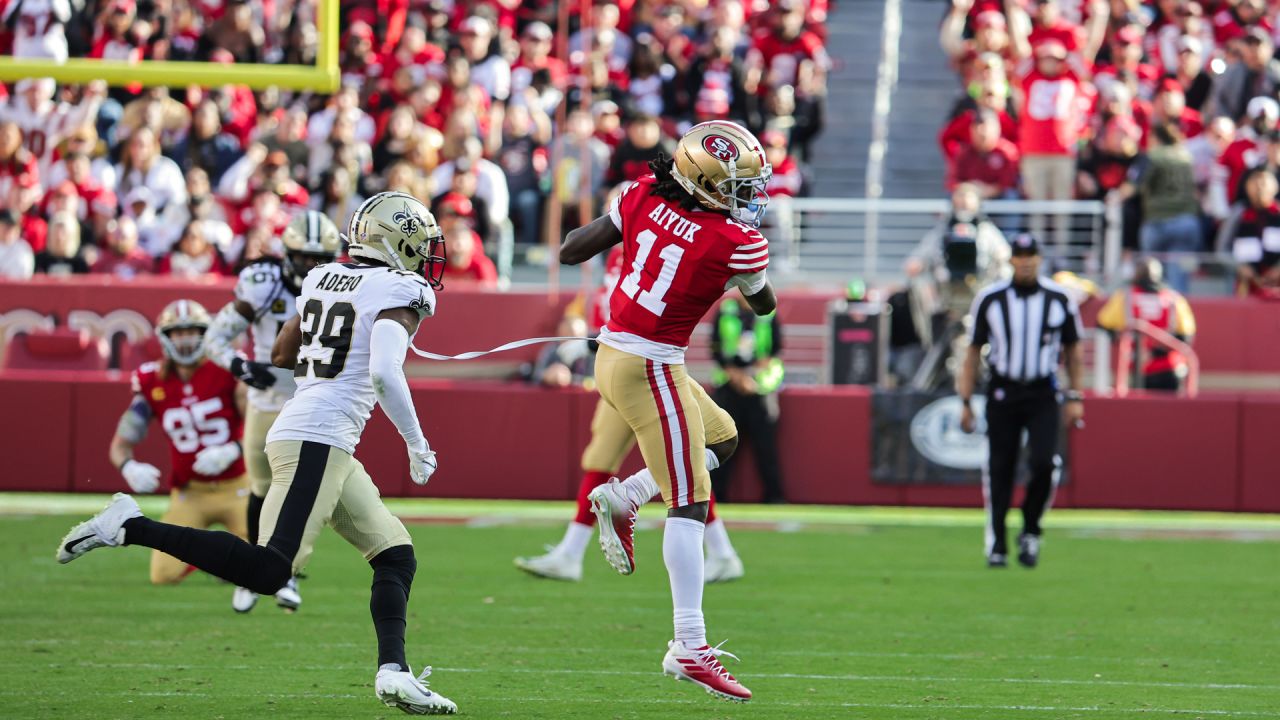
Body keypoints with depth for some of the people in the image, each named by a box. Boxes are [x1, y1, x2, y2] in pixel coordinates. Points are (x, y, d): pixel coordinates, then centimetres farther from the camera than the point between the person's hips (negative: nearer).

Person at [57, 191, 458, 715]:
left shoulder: (322, 280, 16)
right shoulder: (399, 293, -7)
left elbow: (282, 354, 27)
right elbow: (384, 375, -22)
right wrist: (417, 446, -10)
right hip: (318, 440, -10)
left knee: (395, 556, 11)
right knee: (269, 570, -16)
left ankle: (393, 672, -2)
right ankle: (132, 526, -15)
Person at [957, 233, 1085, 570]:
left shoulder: (1059, 299, 1)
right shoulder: (990, 299, 0)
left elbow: (1074, 349, 10)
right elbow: (973, 352, 5)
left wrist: (1074, 398, 5)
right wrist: (966, 402, 2)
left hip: (1042, 394, 0)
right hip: (1002, 393, 0)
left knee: (1044, 463, -16)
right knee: (999, 469, 0)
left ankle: (1030, 531, 5)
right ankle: (996, 545, 9)